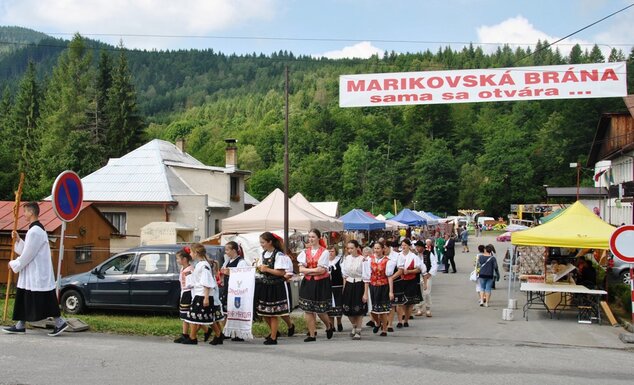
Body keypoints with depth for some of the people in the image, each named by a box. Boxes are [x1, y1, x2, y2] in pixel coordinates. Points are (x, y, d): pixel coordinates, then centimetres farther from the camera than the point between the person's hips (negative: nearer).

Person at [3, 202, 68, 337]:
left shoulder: (35, 231, -18)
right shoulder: (37, 229, 14)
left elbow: (27, 255, -17)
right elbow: (27, 250, 19)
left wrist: (14, 264, -3)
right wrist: (18, 240, 8)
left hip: (38, 275, -10)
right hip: (31, 275, 10)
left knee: (46, 302, -5)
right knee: (24, 300, 13)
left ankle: (60, 322, 1)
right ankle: (20, 325, 19)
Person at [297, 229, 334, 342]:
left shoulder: (324, 252, -6)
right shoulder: (305, 252, 7)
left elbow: (322, 270, -13)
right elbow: (301, 269, -2)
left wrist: (308, 270, -8)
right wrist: (315, 270, -12)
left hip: (321, 283, -4)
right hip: (308, 283, 4)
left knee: (320, 310, 1)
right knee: (307, 309, 1)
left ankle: (329, 326, 31)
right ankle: (312, 335, 11)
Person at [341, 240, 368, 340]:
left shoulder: (362, 259, -12)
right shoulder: (346, 259, 3)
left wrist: (365, 293, -14)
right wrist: (344, 289, 9)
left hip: (359, 286, -4)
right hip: (349, 285, 4)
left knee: (359, 309, 2)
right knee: (348, 309, 8)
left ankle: (358, 331, 17)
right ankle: (354, 326, 35)